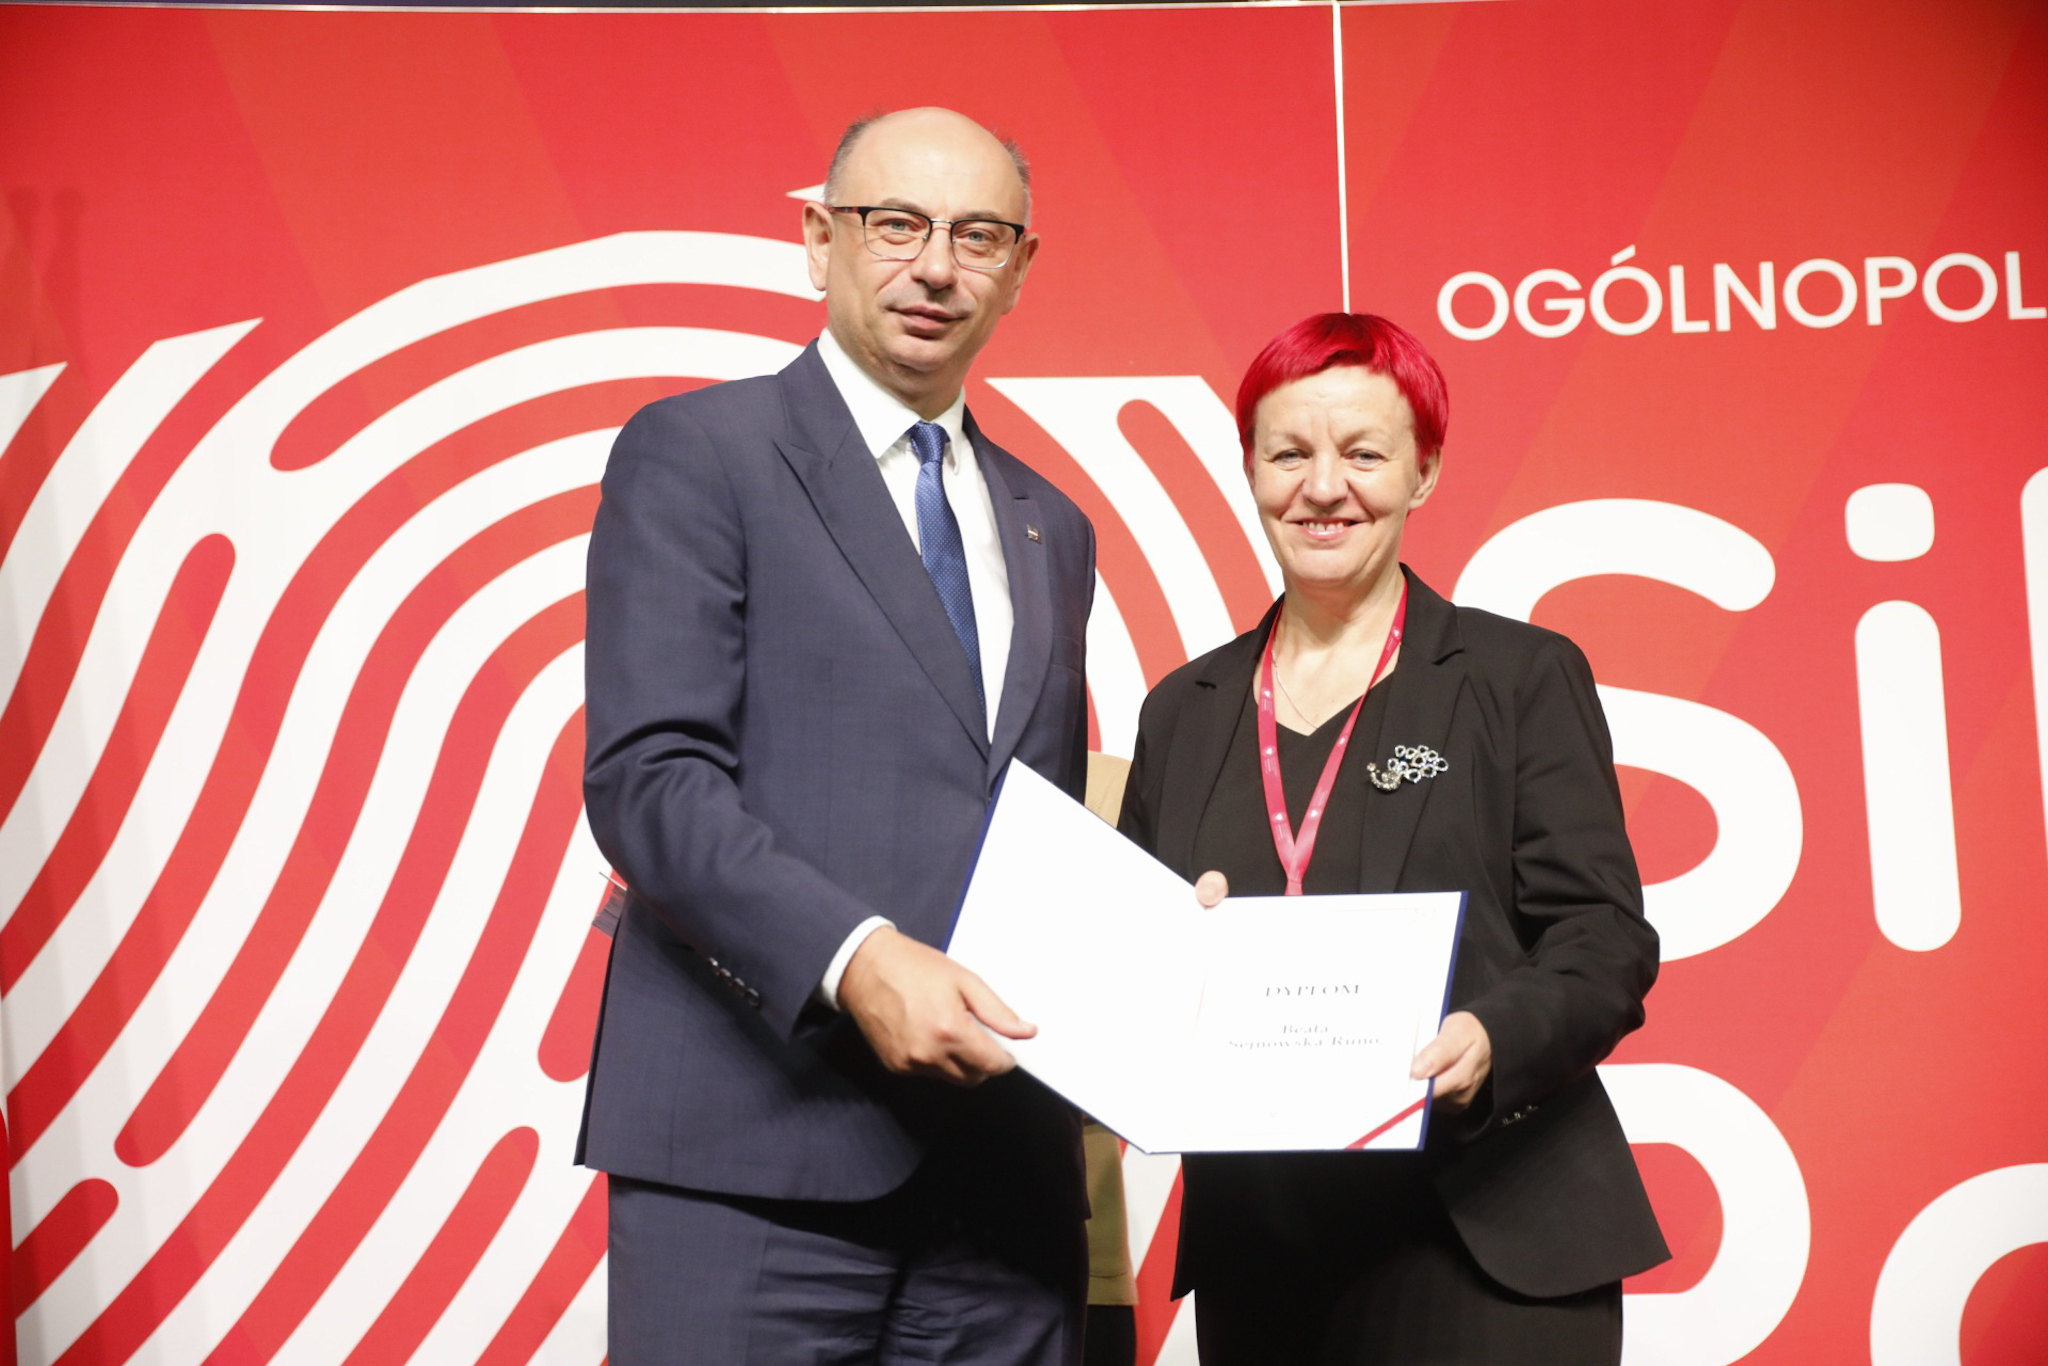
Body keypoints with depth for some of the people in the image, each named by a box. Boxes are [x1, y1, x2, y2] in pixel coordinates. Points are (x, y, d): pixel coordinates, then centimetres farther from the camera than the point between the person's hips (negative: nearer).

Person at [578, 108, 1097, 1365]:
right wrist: (855, 958, -23)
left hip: (1003, 1157, 6)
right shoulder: (695, 454, 0)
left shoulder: (1051, 528, 20)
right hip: (758, 1147, -5)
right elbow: (647, 776, -10)